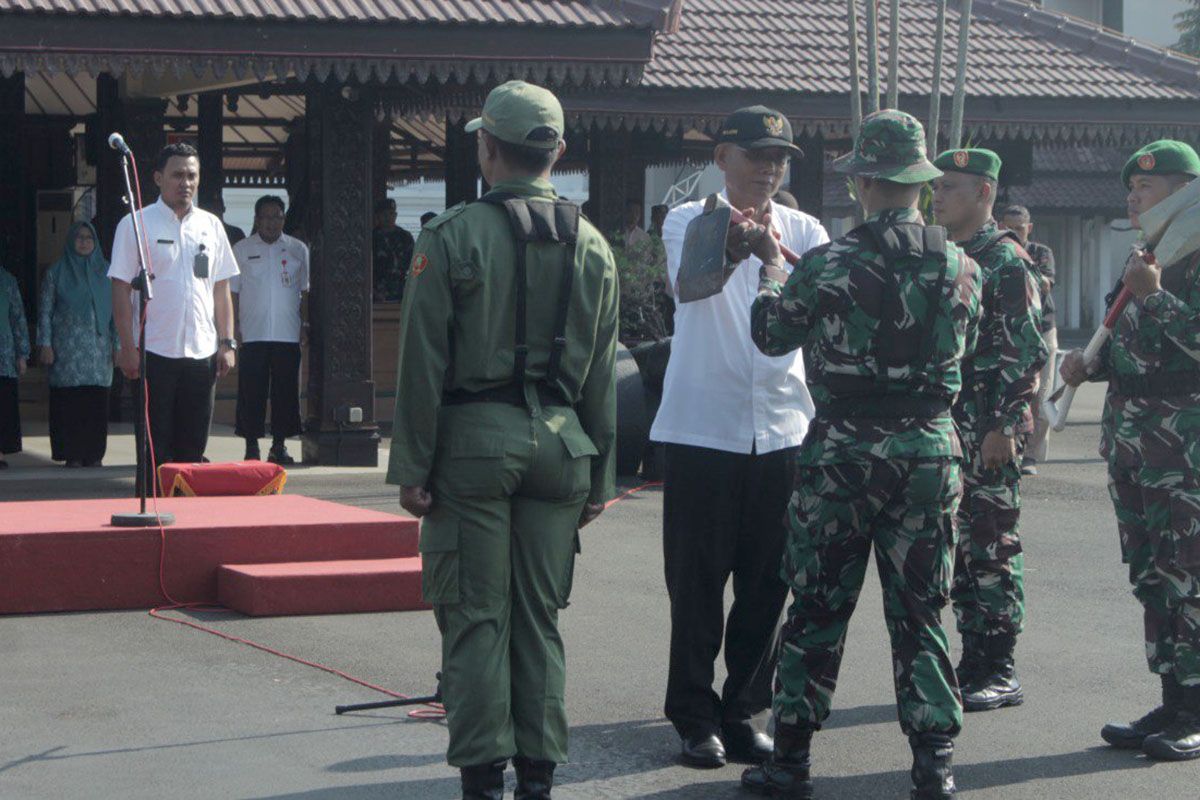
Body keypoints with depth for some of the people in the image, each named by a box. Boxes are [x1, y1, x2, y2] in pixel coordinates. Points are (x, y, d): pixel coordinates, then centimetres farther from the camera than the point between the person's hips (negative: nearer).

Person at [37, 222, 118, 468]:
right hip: (67, 348, -2)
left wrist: (118, 343, 5)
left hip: (99, 347, 2)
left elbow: (117, 310, 11)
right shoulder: (56, 272, 6)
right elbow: (45, 311, 5)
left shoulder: (105, 272, 11)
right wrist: (45, 344, -3)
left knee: (97, 403, -2)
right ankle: (72, 455, -2)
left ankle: (94, 454, 3)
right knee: (69, 403, -5)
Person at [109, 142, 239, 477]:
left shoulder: (211, 225, 11)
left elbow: (221, 290, 14)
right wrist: (128, 348, -11)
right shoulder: (135, 224, -1)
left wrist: (226, 343, 6)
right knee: (156, 448, -2)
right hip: (155, 351, -4)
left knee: (193, 445, 7)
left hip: (203, 352, 4)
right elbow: (122, 290, -4)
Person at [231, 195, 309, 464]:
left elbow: (306, 291, 15)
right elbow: (232, 292, 7)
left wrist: (305, 325, 7)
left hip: (288, 334, 1)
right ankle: (251, 445, 4)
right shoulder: (241, 250, 6)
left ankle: (279, 444, 10)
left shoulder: (298, 249, 10)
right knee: (251, 392, -3)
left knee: (285, 391, 2)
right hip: (253, 334, -1)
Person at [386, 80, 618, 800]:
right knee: (540, 618, 10)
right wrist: (600, 477, 14)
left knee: (475, 616, 2)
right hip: (561, 443, 4)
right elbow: (602, 372, 9)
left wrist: (413, 467, -3)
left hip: (474, 442, -4)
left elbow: (424, 364, -8)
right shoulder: (591, 245, 7)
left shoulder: (452, 237, -6)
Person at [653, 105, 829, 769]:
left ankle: (745, 713, 19)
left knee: (767, 587, 7)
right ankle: (695, 719, 12)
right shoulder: (690, 221, 1)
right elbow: (690, 280, -21)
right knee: (696, 584, 1)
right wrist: (731, 248, -42)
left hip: (781, 431, 3)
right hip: (701, 429, -3)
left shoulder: (803, 231, 9)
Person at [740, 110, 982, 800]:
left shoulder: (828, 266, -13)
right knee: (919, 613, 9)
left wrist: (772, 267, 18)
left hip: (844, 451, -3)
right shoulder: (961, 267, 0)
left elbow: (772, 334, 2)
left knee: (818, 609, 7)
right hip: (930, 450, 3)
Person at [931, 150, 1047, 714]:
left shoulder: (1006, 260, -9)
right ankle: (974, 662, 17)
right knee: (960, 546, 10)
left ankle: (1000, 673, 1)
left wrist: (1003, 426, -19)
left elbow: (1027, 351, -14)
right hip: (945, 426, 8)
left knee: (992, 546, -4)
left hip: (990, 430, -8)